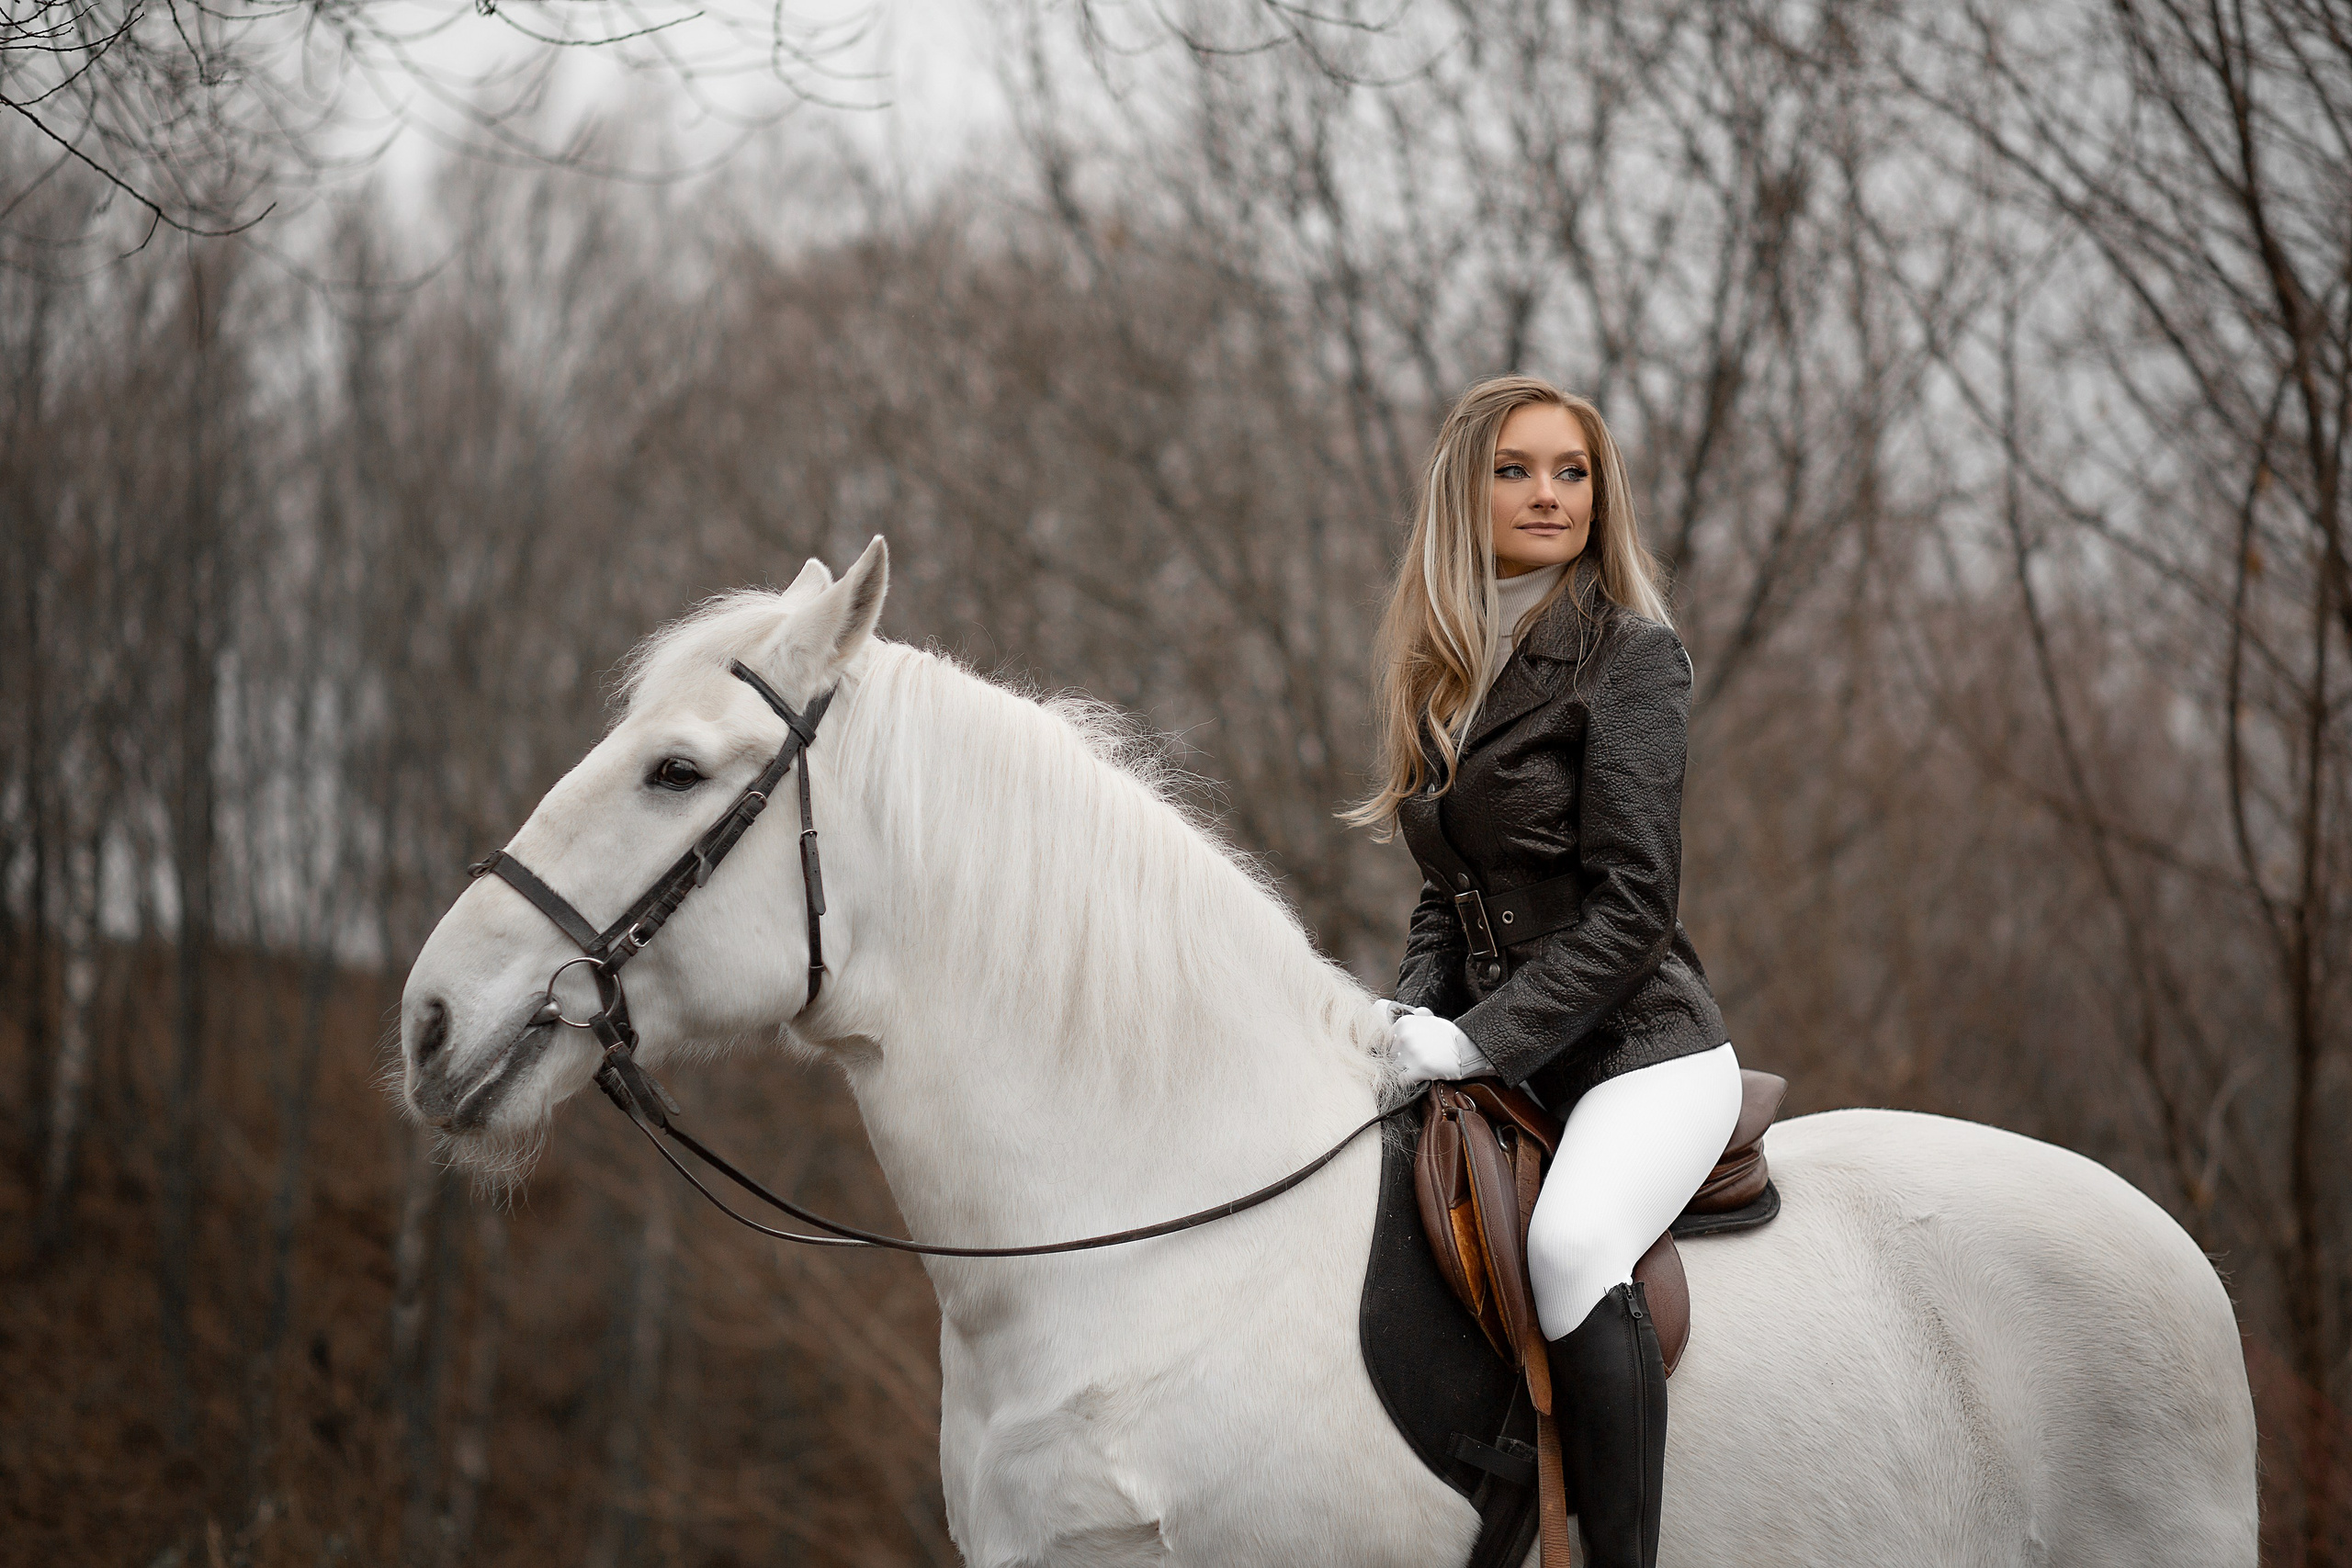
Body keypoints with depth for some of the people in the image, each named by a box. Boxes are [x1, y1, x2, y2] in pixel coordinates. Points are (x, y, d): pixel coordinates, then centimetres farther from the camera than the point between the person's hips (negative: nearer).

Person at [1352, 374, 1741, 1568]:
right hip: (1502, 1068, 8)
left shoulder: (1630, 655, -8)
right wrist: (1413, 1012, -2)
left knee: (1568, 1242, -35)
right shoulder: (1449, 673, 14)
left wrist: (1479, 1039, -19)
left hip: (1641, 1054, -8)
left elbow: (1631, 901, -14)